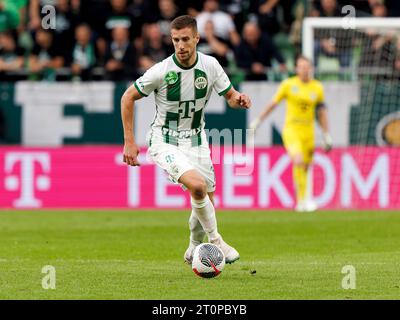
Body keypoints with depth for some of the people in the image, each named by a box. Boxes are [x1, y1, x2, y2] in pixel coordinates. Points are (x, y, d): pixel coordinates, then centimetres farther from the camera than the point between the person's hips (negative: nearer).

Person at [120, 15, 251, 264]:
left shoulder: (210, 66, -8)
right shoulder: (161, 71, -18)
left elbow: (230, 95, 5)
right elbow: (128, 98, -7)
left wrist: (239, 99, -20)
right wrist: (129, 142, -10)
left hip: (196, 140, 5)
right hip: (166, 142, -5)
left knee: (206, 201, 7)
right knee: (196, 185, -28)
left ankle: (194, 250, 34)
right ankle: (215, 241, -12)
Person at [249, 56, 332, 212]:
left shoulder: (317, 88, 6)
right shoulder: (288, 84, -1)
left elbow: (322, 113, 14)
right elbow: (273, 103, 9)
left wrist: (326, 136, 15)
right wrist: (258, 121, 13)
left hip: (308, 131, 3)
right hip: (291, 129, -3)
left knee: (305, 167, 6)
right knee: (298, 161, -24)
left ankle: (300, 203, 22)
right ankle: (303, 199, -22)